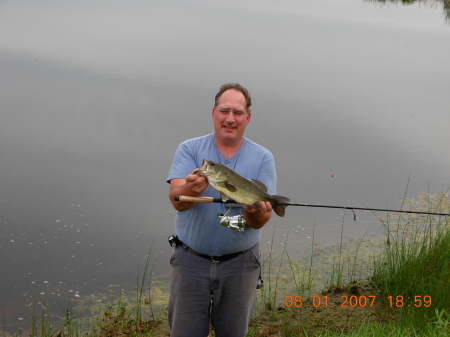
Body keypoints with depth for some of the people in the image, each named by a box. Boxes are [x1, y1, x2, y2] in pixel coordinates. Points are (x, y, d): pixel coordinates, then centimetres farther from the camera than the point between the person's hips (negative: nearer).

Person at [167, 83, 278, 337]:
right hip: (190, 260, 0)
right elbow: (177, 200, -17)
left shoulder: (262, 158, -2)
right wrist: (191, 189, -40)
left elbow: (260, 221, -8)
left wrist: (254, 210, -32)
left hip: (240, 264, 1)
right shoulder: (189, 149, -2)